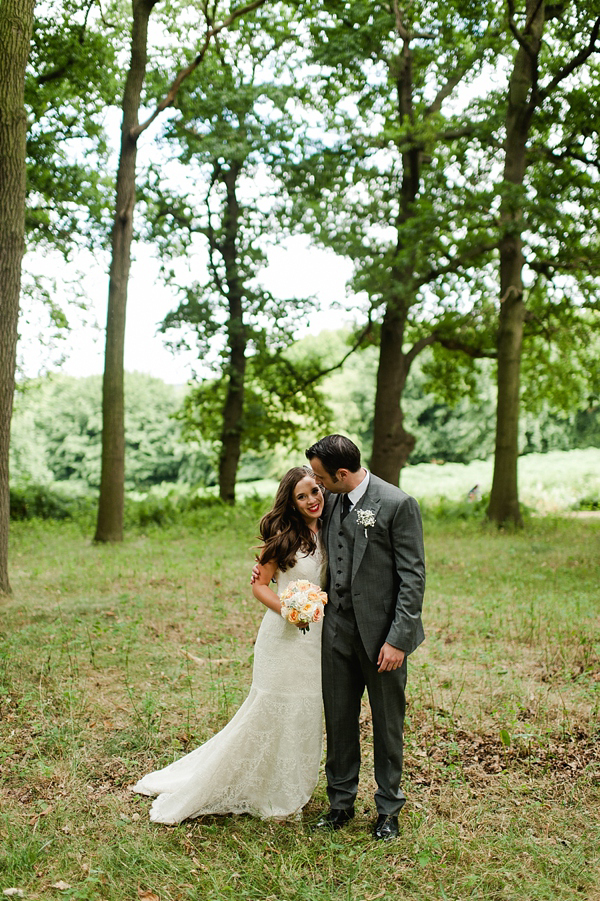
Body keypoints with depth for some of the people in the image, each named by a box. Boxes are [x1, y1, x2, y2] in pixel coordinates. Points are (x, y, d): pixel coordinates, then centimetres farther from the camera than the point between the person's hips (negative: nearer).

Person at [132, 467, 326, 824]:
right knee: (272, 711, 3)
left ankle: (289, 790, 34)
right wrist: (286, 609, -23)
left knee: (304, 713, 15)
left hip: (315, 636, 6)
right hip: (284, 636, -6)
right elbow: (260, 584, -9)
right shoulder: (284, 536, -12)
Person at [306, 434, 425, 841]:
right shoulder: (331, 501, 5)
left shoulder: (398, 504, -15)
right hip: (338, 628, 6)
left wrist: (398, 639, -18)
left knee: (387, 724, 11)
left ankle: (389, 809, 28)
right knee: (339, 719, 14)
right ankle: (341, 803, 31)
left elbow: (413, 577, -14)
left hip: (382, 632, -5)